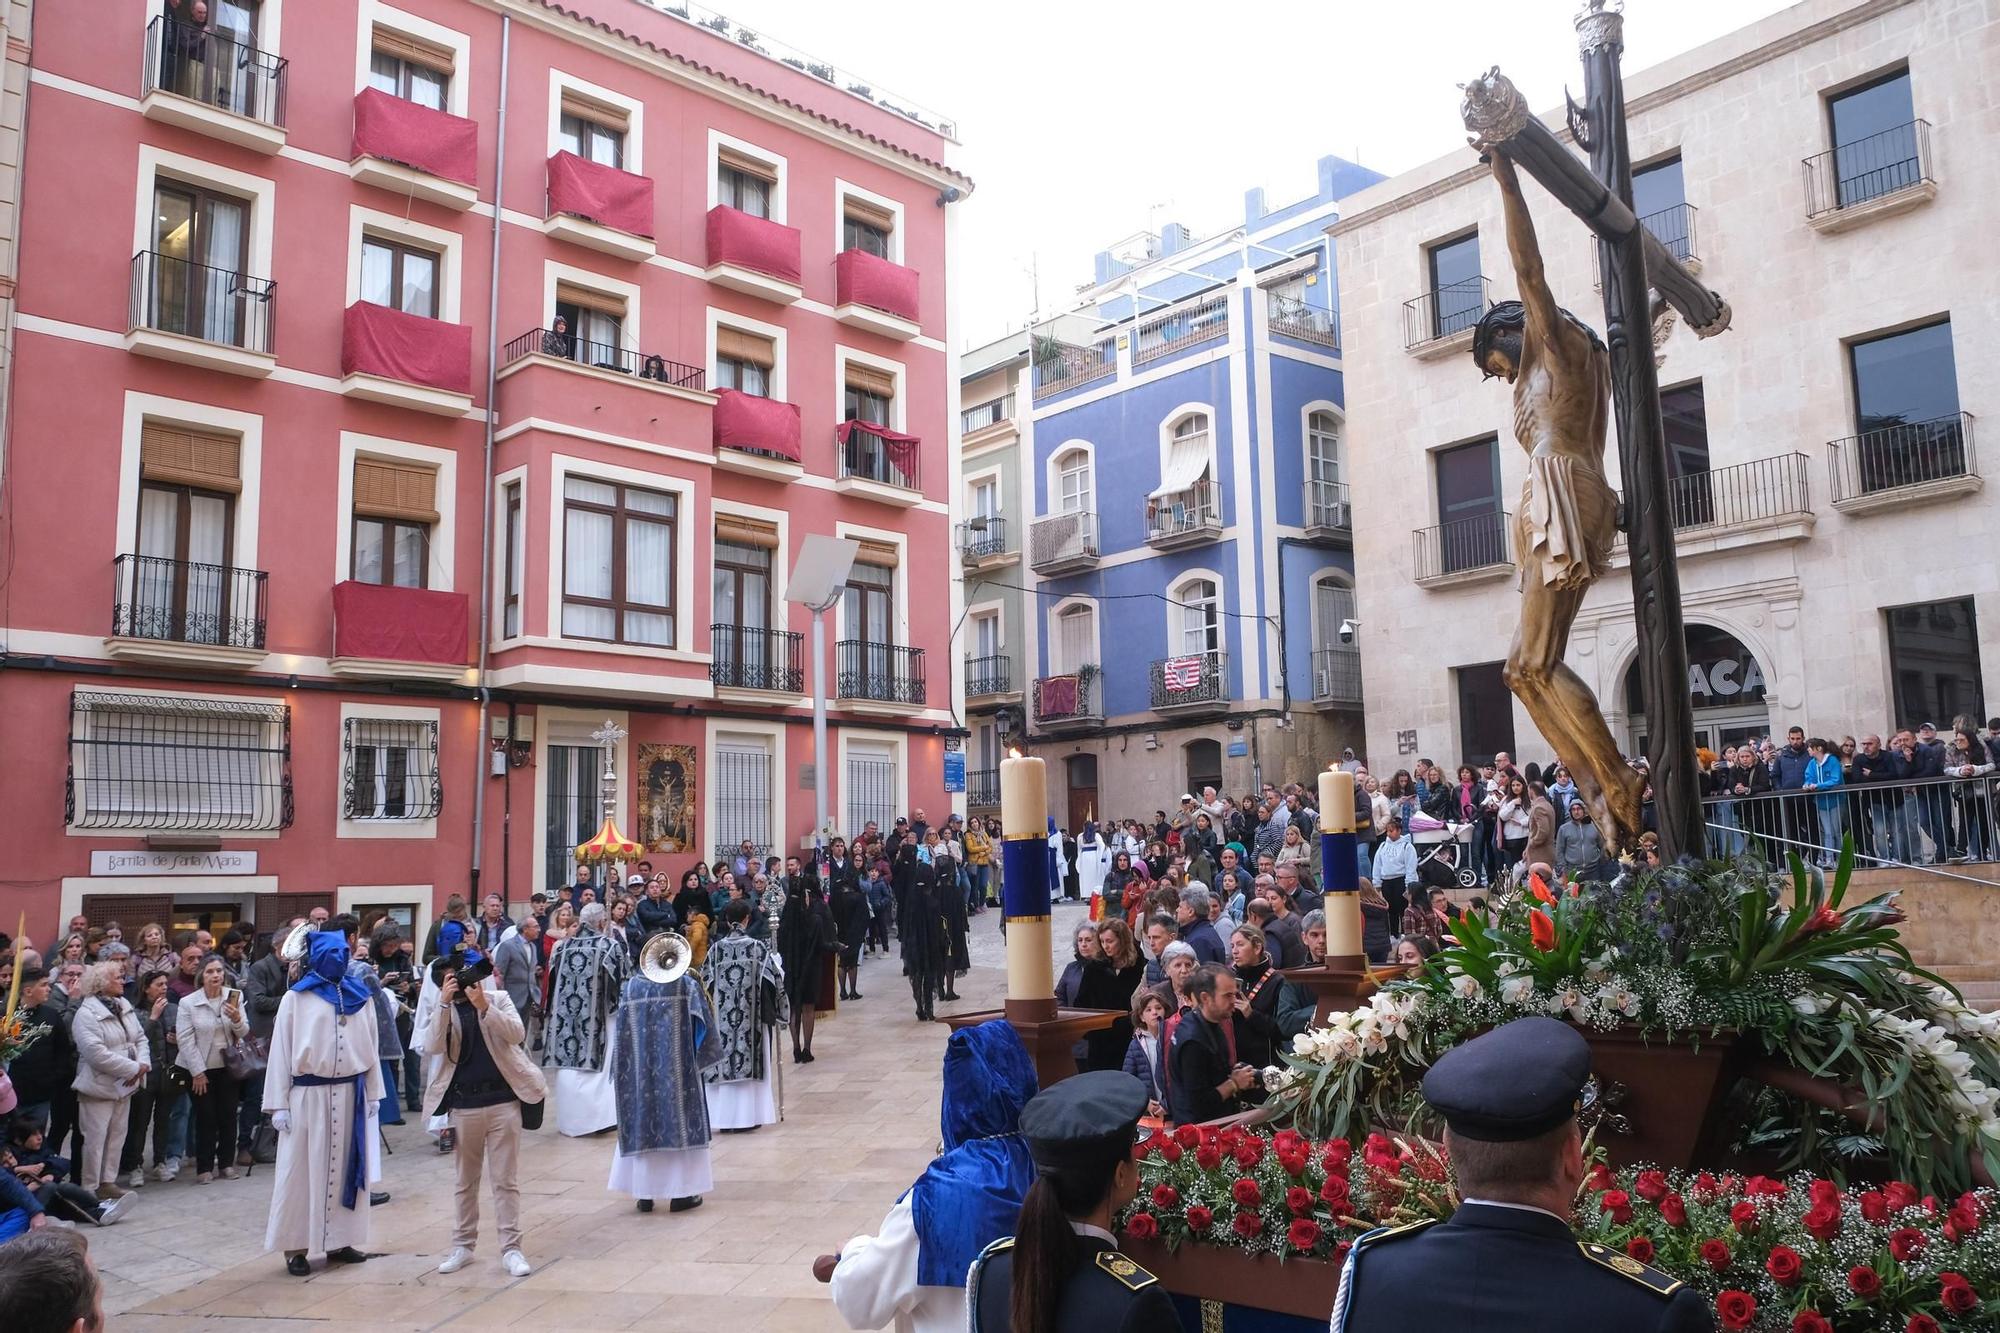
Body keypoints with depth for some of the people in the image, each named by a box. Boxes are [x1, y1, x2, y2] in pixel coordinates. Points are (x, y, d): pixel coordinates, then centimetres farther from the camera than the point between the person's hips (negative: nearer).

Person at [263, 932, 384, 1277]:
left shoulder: (360, 996, 7)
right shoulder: (296, 998, -3)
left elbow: (370, 1045, 9)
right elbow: (281, 1050, -3)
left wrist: (373, 1093, 6)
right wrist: (279, 1104, -7)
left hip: (351, 1093, 4)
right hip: (308, 1095, -4)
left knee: (345, 1167, 9)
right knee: (303, 1170, 3)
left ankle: (338, 1241, 19)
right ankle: (296, 1247, 11)